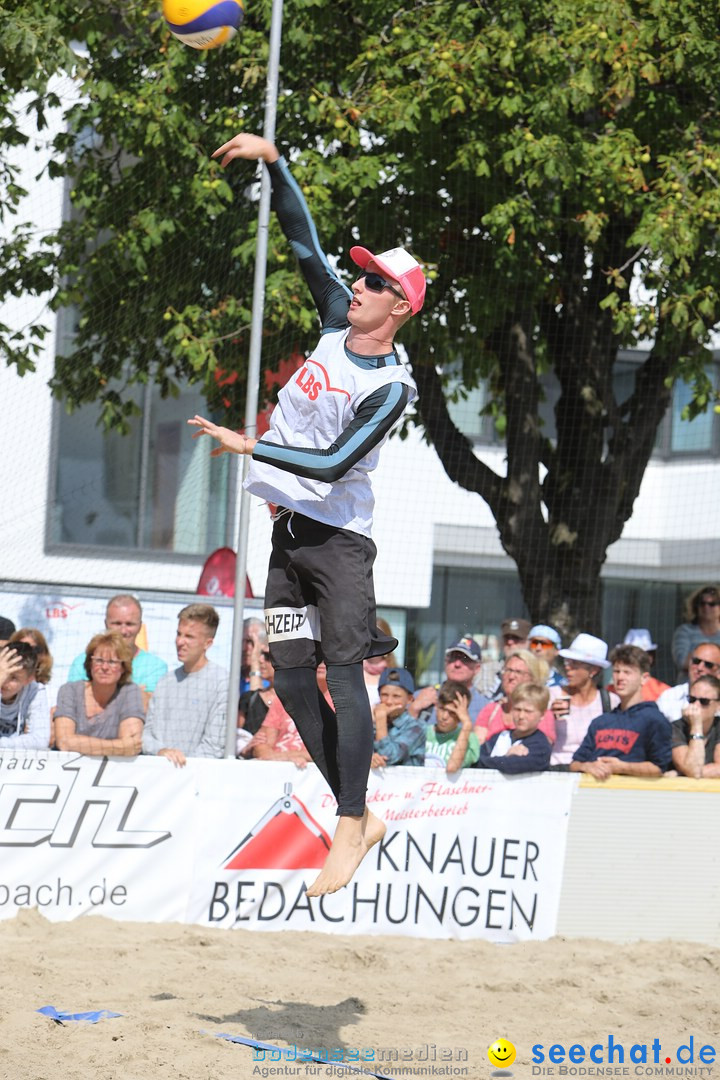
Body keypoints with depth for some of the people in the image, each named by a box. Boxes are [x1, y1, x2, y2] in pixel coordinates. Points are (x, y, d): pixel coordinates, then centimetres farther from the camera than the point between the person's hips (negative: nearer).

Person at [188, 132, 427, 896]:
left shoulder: (391, 386, -15)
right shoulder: (338, 320, 5)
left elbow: (333, 463, -21)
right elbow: (303, 238, 6)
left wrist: (249, 446, -21)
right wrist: (272, 160, -2)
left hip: (337, 535, -8)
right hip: (289, 530, 8)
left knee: (343, 673, -15)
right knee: (291, 677, 3)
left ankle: (350, 828, -18)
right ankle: (357, 814, 8)